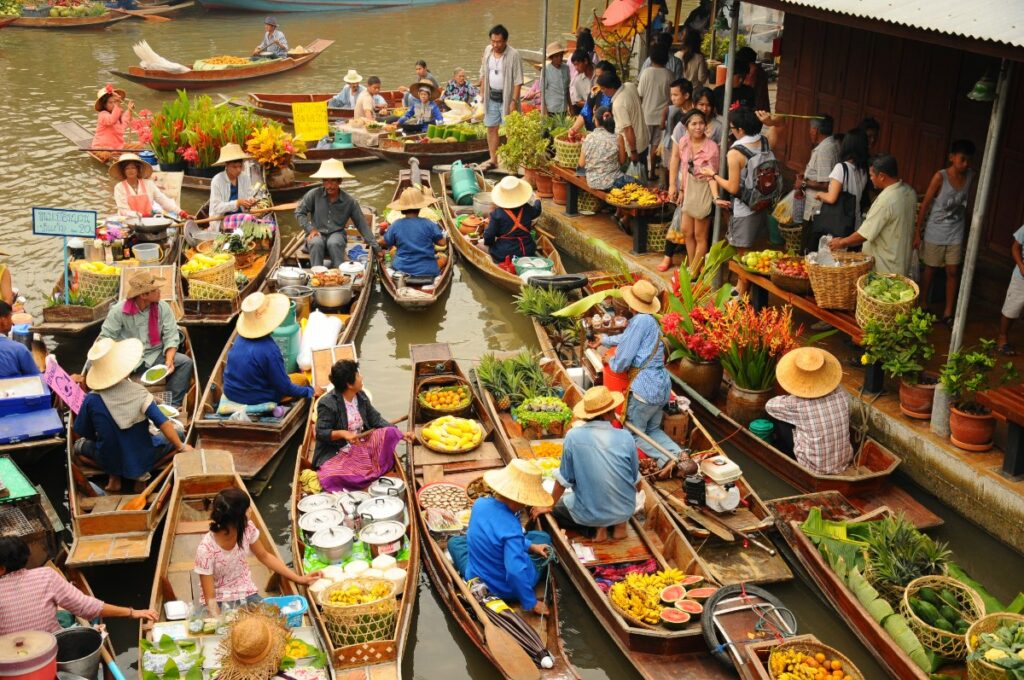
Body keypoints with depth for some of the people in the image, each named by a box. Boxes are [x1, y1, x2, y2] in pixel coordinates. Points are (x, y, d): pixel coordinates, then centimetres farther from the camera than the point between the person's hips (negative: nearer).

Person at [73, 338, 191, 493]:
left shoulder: (91, 400, -17)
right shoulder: (138, 392, -22)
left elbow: (83, 432, -3)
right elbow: (164, 424, -23)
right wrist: (181, 447, -9)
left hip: (108, 461, 3)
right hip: (142, 459, -2)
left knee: (81, 444, 32)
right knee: (176, 433, 20)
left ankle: (114, 476, 12)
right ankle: (142, 474, 5)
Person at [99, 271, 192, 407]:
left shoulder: (163, 307, -4)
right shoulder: (118, 311, -9)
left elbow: (171, 337, -5)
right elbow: (106, 339, -7)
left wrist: (169, 360, -22)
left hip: (155, 356, 2)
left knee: (185, 362, -24)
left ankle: (171, 405, -18)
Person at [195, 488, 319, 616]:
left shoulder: (247, 528, -12)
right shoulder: (206, 549, -25)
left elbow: (265, 556, 6)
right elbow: (210, 597, -20)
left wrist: (298, 579, 5)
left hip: (247, 595, 4)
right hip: (219, 602, -4)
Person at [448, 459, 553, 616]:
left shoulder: (480, 503, -14)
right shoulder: (511, 528, -35)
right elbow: (516, 572, -38)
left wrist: (530, 546, 3)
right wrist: (531, 603, -25)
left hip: (477, 580, 5)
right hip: (510, 591, -5)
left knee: (454, 541, 32)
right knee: (542, 537, 22)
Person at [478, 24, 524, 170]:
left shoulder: (513, 55, -16)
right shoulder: (487, 50, 3)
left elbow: (518, 81, -17)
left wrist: (514, 101, -21)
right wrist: (482, 92, 11)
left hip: (506, 97, -6)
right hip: (491, 97, 6)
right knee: (491, 128, 12)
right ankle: (493, 159, 23)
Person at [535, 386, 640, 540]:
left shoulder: (573, 436, -16)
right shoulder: (626, 437, -13)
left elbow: (564, 480, -7)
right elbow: (636, 480, 1)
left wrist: (549, 505, 11)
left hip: (588, 513, -3)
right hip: (625, 510, 3)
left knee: (554, 509, 24)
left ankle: (597, 528, 5)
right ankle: (619, 523, 10)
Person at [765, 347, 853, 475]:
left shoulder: (796, 404, -21)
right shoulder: (840, 394, -9)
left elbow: (770, 405, 0)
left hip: (815, 468, -5)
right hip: (844, 463, 5)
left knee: (781, 422, 12)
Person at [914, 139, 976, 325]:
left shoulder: (970, 176, -4)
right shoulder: (940, 177, -16)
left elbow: (965, 204, 8)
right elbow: (925, 205, -12)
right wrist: (917, 232, -11)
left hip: (956, 234, 3)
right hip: (935, 233, -3)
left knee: (953, 271, 3)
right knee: (930, 270, 10)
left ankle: (948, 312, 11)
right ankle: (923, 306, 25)